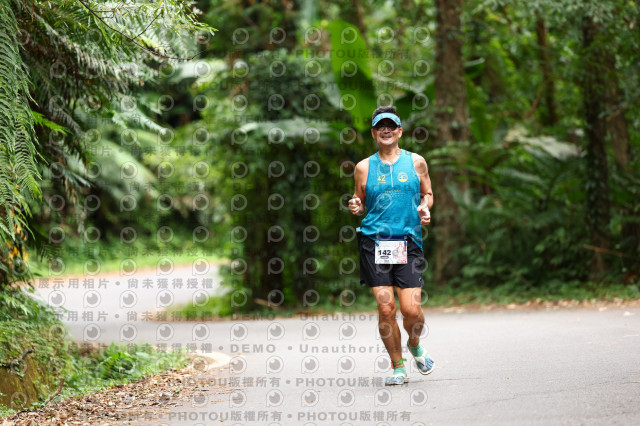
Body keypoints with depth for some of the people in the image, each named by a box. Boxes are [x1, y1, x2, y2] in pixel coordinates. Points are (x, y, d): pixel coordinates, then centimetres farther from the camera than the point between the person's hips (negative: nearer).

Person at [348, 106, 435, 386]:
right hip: (374, 242, 0)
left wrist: (425, 208, -2)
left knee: (411, 310, -9)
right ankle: (398, 368, 9)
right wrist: (356, 207, -5)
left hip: (408, 242, 0)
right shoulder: (364, 168, 9)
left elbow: (427, 193, 19)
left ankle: (415, 345, 26)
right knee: (386, 308, -8)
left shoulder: (416, 162, 10)